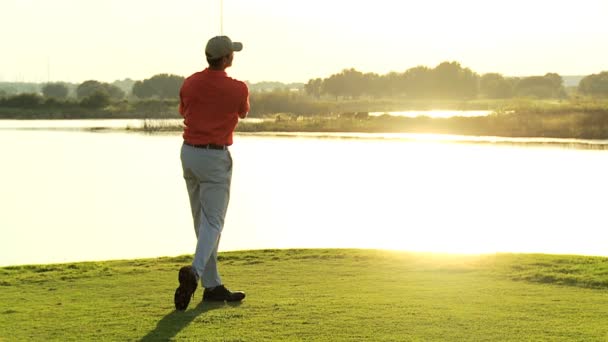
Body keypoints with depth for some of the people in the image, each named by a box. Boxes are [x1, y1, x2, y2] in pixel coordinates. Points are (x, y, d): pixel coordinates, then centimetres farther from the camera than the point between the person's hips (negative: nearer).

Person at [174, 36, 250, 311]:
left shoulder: (190, 83, 0)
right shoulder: (237, 89, -12)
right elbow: (243, 113, 11)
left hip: (189, 152, 5)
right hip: (216, 157, -5)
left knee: (202, 222, 12)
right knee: (213, 223, -4)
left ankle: (212, 285, 14)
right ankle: (194, 272, -29)